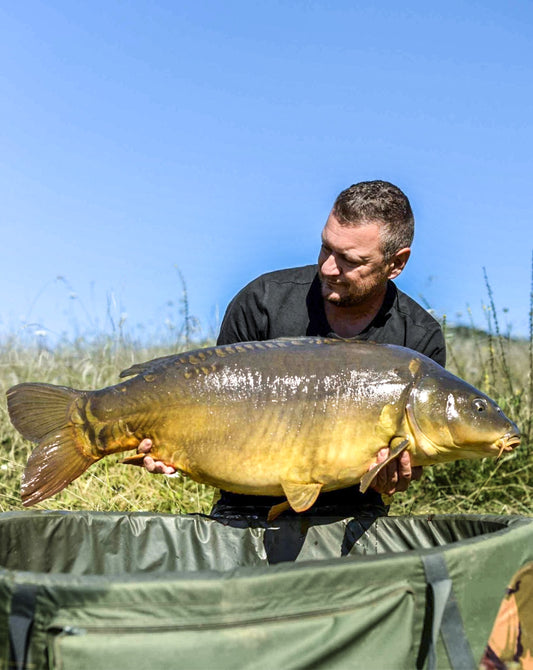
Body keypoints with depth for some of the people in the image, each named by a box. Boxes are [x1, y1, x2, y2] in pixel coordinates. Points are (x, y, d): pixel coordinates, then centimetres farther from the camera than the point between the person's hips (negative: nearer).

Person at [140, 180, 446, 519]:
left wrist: (396, 475, -26)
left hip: (350, 513, 1)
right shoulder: (263, 302, -8)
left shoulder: (422, 340, -7)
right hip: (249, 507, -1)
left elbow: (411, 459, -3)